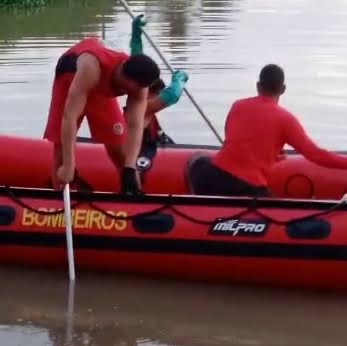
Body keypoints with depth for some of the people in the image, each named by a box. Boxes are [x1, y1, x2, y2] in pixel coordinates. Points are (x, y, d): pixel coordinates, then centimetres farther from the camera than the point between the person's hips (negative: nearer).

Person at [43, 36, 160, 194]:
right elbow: (69, 116, -51)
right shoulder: (91, 68, -47)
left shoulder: (138, 83, -32)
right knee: (61, 143, -8)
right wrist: (68, 165, -55)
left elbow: (135, 126, -36)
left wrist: (129, 169, -49)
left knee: (119, 144, -6)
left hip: (103, 88, 3)